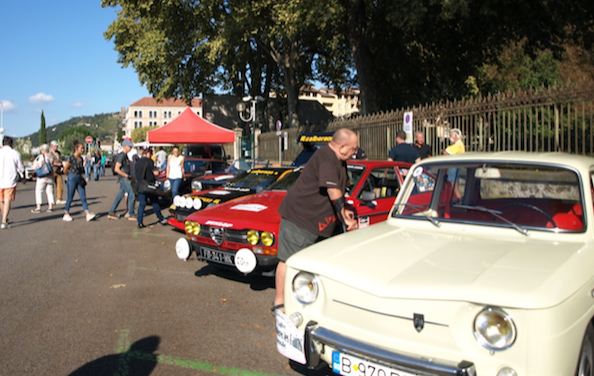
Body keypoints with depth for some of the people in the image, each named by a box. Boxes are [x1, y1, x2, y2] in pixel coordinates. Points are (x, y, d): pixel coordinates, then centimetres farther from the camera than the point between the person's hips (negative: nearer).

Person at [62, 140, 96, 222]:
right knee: (70, 198, 3)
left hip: (79, 179, 6)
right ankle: (66, 215, 17)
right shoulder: (71, 158, -12)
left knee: (83, 197, -1)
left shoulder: (81, 158, 8)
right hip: (72, 179, -6)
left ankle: (88, 215, -7)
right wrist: (71, 175, 8)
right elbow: (65, 169, -5)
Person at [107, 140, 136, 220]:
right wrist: (126, 175, -18)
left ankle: (111, 213, 18)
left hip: (125, 178, 9)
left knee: (120, 196, 12)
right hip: (124, 179, -9)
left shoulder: (125, 155, 15)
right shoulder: (121, 155, -15)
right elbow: (116, 169, -21)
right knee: (131, 195, -7)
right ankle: (131, 215, -1)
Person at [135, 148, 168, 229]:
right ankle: (161, 219, 19)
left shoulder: (138, 162, 8)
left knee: (142, 204, 7)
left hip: (140, 185, 5)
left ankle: (140, 223, 2)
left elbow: (137, 174, 16)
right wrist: (157, 170, 5)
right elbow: (155, 173, -15)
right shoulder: (149, 161, -10)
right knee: (155, 202, 8)